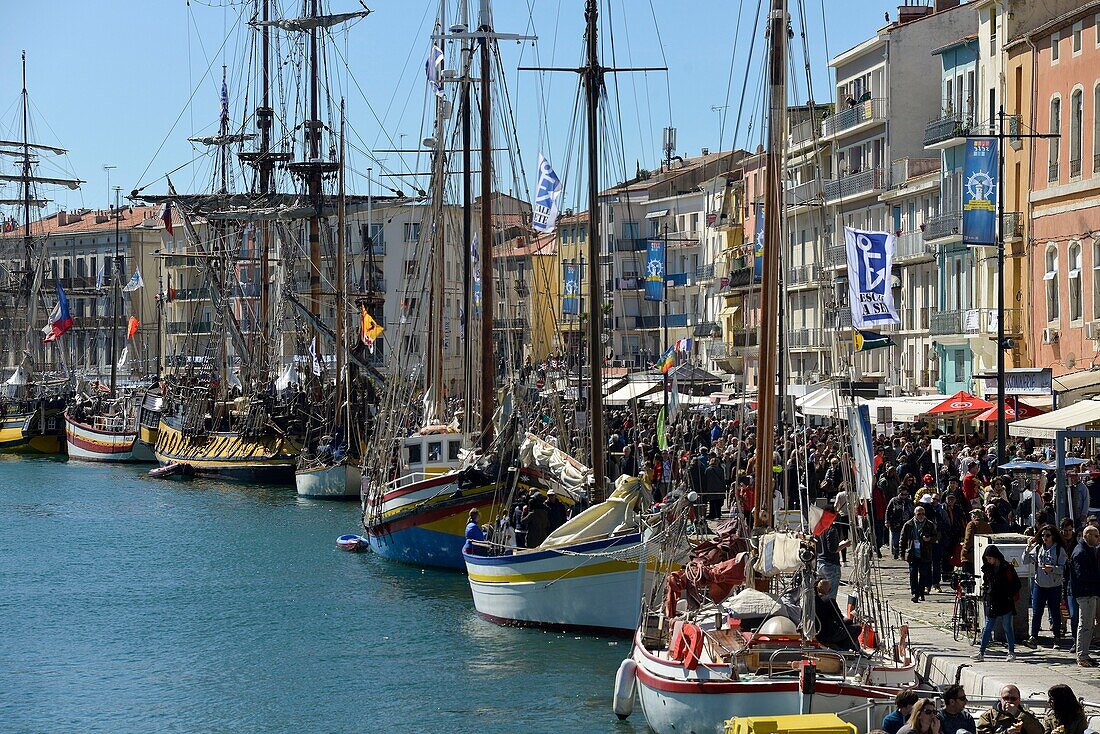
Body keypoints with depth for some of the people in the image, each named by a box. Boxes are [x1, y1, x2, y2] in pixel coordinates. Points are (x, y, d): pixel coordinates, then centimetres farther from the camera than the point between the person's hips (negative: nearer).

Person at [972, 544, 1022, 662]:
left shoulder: (1007, 568, -5)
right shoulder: (988, 569, 10)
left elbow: (1016, 584, -2)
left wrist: (1010, 595, -10)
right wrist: (985, 589, 5)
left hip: (1005, 603, -4)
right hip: (991, 603, 4)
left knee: (1007, 628, 2)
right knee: (987, 628, 2)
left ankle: (1012, 652, 11)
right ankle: (981, 652, 0)